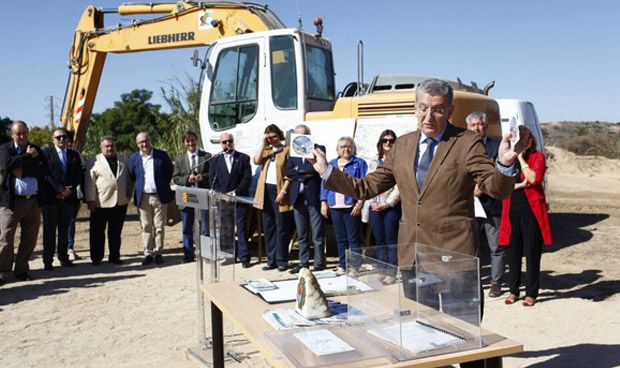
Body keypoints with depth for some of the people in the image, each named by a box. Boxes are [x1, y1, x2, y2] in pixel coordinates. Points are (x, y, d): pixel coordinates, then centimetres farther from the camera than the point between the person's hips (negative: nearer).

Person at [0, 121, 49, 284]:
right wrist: (28, 156, -9)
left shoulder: (36, 150, 13)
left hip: (33, 201, 4)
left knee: (29, 239, 8)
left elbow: (44, 170, -2)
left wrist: (23, 171, -11)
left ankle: (22, 270, 20)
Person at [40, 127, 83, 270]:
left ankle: (63, 257, 15)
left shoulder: (74, 155, 13)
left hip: (68, 198, 3)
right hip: (50, 197, -3)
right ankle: (48, 260, 5)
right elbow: (45, 173, -8)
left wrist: (68, 190, -7)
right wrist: (60, 189, -14)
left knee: (64, 229, 8)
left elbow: (78, 176, 8)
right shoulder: (46, 152, 2)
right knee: (49, 229, 1)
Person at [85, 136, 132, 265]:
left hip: (121, 202, 3)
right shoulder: (94, 161, 1)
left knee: (116, 232, 11)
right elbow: (89, 182, -3)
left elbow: (128, 179, 15)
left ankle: (114, 256, 20)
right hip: (101, 203, -3)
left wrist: (128, 195, 8)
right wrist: (90, 200, -8)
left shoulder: (123, 160, 12)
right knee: (97, 232, 4)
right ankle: (96, 258, 14)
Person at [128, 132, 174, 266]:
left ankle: (158, 253, 11)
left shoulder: (162, 155, 0)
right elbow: (132, 176, 14)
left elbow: (170, 172, 8)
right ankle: (148, 253, 12)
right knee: (146, 227, 5)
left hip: (159, 196, -1)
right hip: (142, 197, 1)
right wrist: (139, 187, 9)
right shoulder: (134, 158, 5)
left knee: (159, 226, 3)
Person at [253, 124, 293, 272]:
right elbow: (256, 161, -4)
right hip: (266, 190, 6)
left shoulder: (287, 150, 0)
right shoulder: (265, 150, 17)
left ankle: (282, 261, 5)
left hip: (279, 191, -5)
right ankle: (271, 260, 16)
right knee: (268, 227, 8)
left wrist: (283, 192, -15)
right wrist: (263, 143, -1)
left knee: (281, 227, -1)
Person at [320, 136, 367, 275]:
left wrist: (359, 203, -13)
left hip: (351, 207, -4)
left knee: (353, 238, -3)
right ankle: (342, 265, 16)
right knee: (340, 238, 9)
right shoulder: (331, 164, 16)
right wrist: (323, 202, 4)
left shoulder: (359, 163, 3)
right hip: (335, 207, 4)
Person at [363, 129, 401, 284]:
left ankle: (391, 272, 2)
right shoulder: (373, 162, 15)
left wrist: (387, 203, -12)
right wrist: (372, 203, -2)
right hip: (374, 207, 5)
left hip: (391, 206, -5)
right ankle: (382, 271, 14)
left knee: (391, 241, -3)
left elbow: (399, 186, -7)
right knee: (379, 241, 7)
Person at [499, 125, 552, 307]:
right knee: (512, 251, 7)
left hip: (531, 210, -3)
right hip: (511, 211, 3)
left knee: (532, 252, 2)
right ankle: (513, 290, 20)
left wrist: (521, 157, -12)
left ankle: (531, 293, 13)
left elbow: (534, 178, -17)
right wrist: (520, 185, -13)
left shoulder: (537, 157, 2)